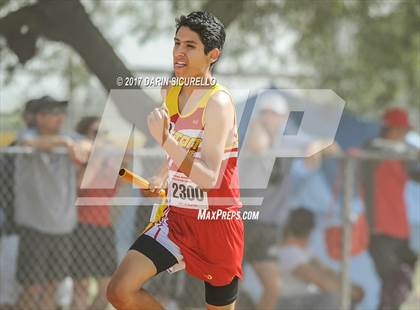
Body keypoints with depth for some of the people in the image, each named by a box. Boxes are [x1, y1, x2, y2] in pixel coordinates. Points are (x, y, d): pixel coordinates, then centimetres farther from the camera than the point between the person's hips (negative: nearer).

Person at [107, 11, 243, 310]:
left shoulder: (218, 102, -18)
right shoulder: (171, 94, 5)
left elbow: (210, 178, -28)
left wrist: (165, 140, -35)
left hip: (216, 223, -6)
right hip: (177, 217, 6)